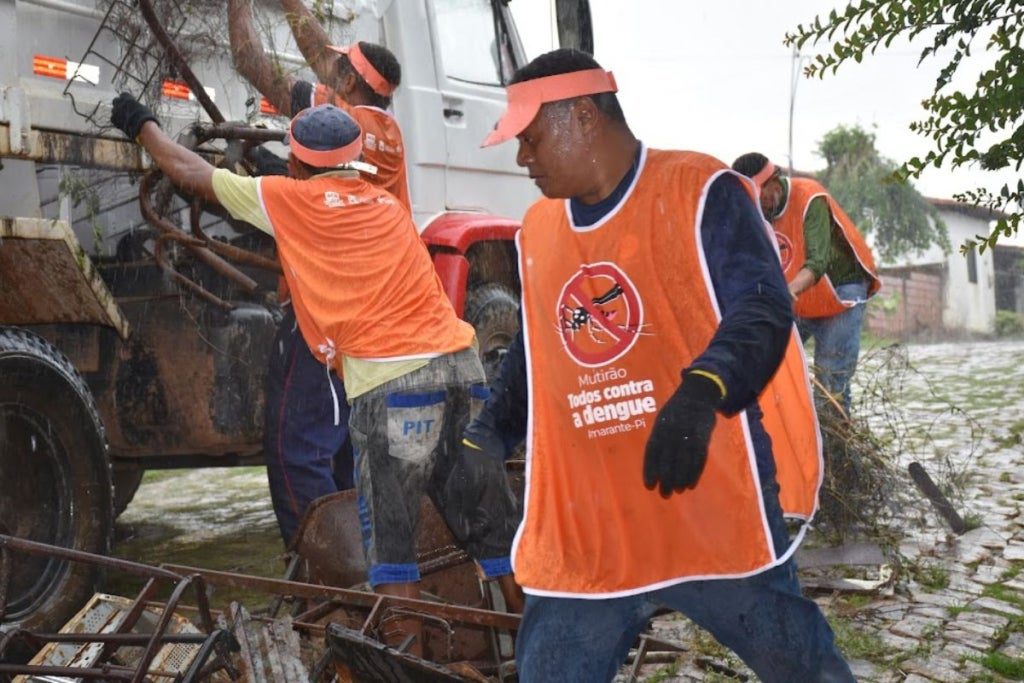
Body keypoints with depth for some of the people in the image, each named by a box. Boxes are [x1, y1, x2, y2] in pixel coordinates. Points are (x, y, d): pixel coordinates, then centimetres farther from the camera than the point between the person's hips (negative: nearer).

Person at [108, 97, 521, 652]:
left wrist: (141, 124, 36)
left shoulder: (289, 199, 8)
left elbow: (190, 174, 21)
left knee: (388, 541, 3)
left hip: (390, 378, -6)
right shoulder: (386, 203, 23)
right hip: (459, 362, 6)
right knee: (492, 526, 12)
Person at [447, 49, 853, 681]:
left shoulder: (699, 191, -6)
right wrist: (486, 439, 13)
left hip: (716, 511, -5)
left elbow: (762, 311, -16)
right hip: (583, 528, 5)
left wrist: (699, 396, -33)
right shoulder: (537, 232, 13)